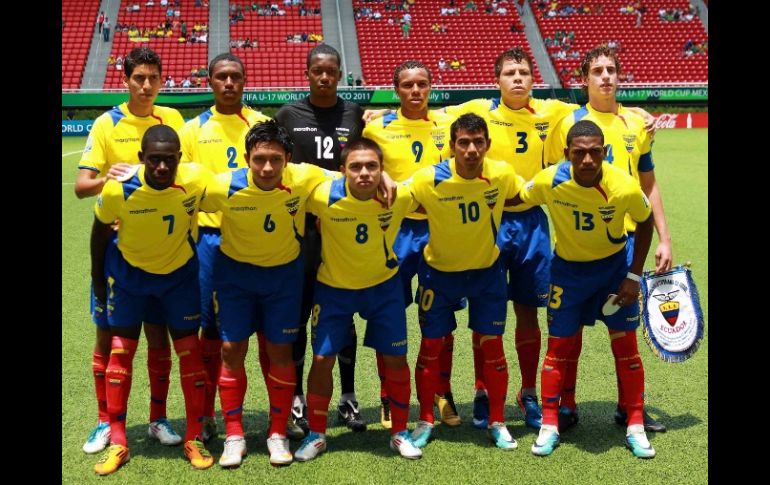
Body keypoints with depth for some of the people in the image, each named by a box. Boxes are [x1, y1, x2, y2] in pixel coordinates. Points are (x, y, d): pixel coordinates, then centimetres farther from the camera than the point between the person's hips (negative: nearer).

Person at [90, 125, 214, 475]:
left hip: (179, 272, 1)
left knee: (189, 349, 0)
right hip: (129, 272, 0)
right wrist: (98, 278, 3)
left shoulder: (196, 180, -27)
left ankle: (194, 439, 14)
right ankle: (118, 442, 15)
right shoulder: (118, 188, -27)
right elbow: (101, 230, -8)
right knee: (121, 350, 2)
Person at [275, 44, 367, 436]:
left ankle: (348, 398, 20)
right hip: (301, 226, -1)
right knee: (298, 314, 5)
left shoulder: (355, 114, 7)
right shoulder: (289, 115, 4)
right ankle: (296, 397, 18)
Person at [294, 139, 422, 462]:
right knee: (322, 359, 0)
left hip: (384, 284, 1)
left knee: (395, 359, 3)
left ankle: (400, 433, 23)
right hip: (333, 286, -1)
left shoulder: (400, 196, -22)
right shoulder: (323, 196, -28)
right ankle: (316, 435, 21)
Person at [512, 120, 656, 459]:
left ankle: (635, 428, 15)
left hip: (615, 265, 0)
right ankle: (549, 427, 14)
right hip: (568, 268, 0)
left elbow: (645, 223, -7)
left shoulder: (626, 187, -26)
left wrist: (634, 276, -8)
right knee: (559, 346, 2)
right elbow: (515, 199, -5)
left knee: (626, 345, 1)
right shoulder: (550, 181, -26)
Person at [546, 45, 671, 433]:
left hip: (625, 237, 3)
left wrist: (663, 238, 6)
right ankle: (567, 404, 18)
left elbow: (649, 185, 12)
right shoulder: (568, 123, -2)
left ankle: (628, 406, 21)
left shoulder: (637, 124, 8)